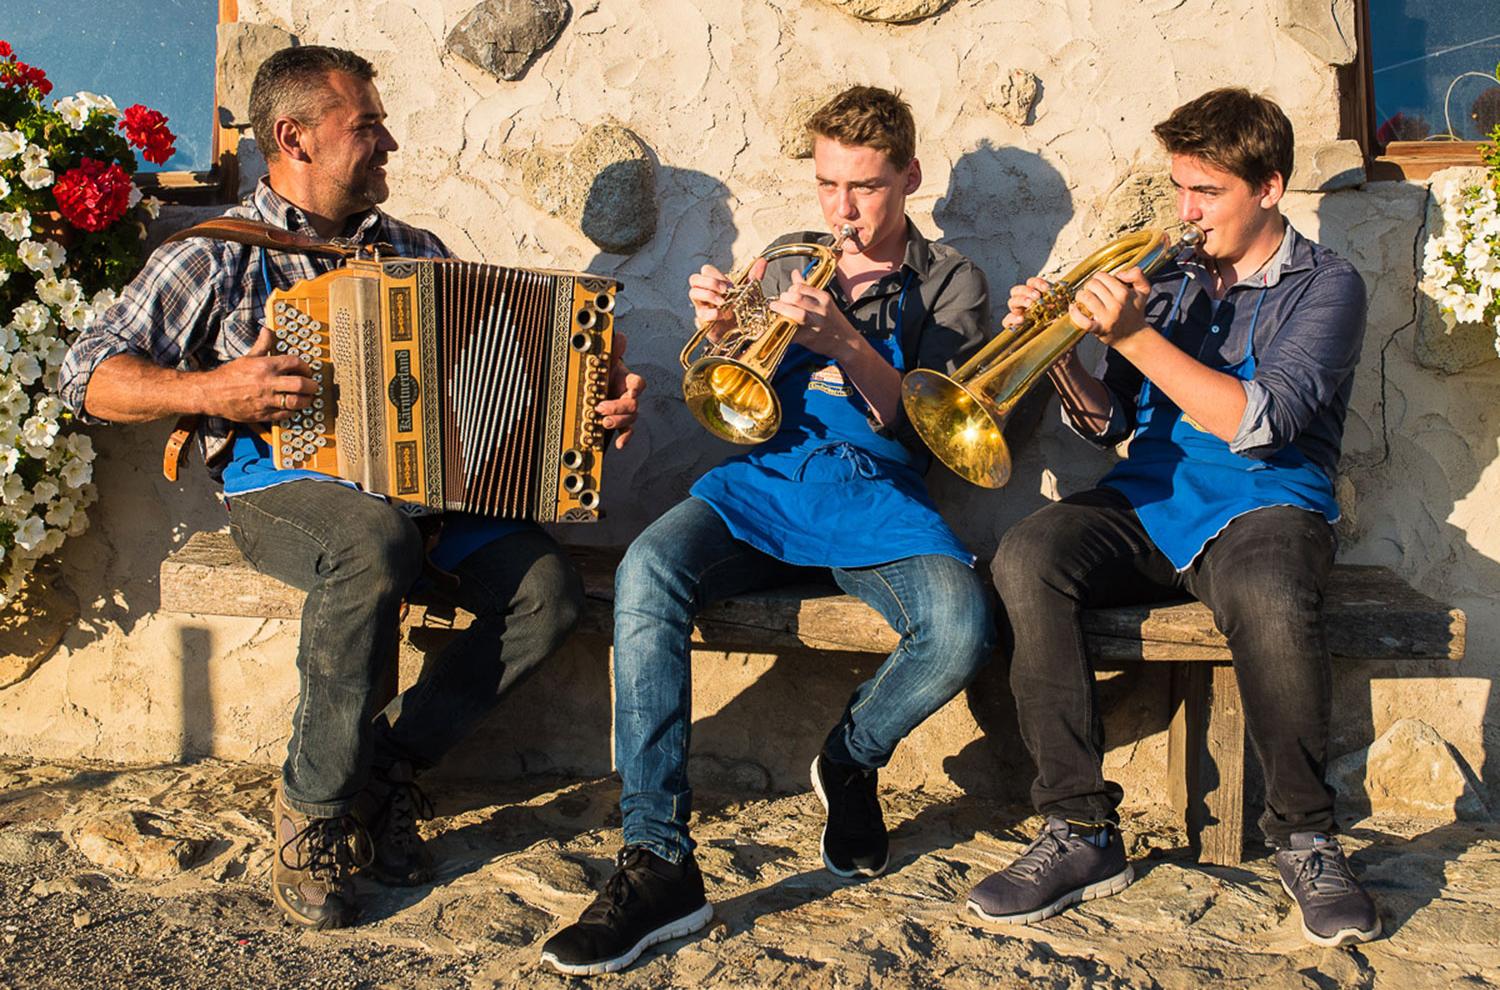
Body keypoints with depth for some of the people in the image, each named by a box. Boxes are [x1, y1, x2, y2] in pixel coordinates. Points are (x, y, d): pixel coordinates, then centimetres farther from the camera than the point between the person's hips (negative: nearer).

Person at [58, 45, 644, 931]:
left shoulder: (416, 251, 19)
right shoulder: (222, 255, 5)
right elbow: (91, 375, 0)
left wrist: (596, 391, -1)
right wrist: (210, 391, -17)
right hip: (283, 484, -4)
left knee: (548, 590, -22)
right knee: (376, 542, -39)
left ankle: (391, 762, -4)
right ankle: (314, 807, -20)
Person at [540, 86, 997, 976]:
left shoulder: (951, 283, 11)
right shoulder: (789, 262, 20)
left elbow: (924, 430, -3)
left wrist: (848, 343, -19)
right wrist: (717, 332, -6)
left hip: (877, 495, -2)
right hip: (768, 483, 2)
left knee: (962, 631, -32)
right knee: (647, 574, -31)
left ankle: (853, 759, 3)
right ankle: (660, 862, -28)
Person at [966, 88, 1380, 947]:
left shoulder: (1327, 286, 2)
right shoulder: (1170, 274, 17)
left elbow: (1258, 422, -15)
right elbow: (1112, 424, 14)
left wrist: (1134, 334, -20)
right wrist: (1061, 352, -6)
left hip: (1265, 502, -4)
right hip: (1151, 503, 4)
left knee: (1269, 597, -39)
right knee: (1027, 557, -27)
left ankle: (1305, 836, -13)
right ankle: (1082, 829, -22)